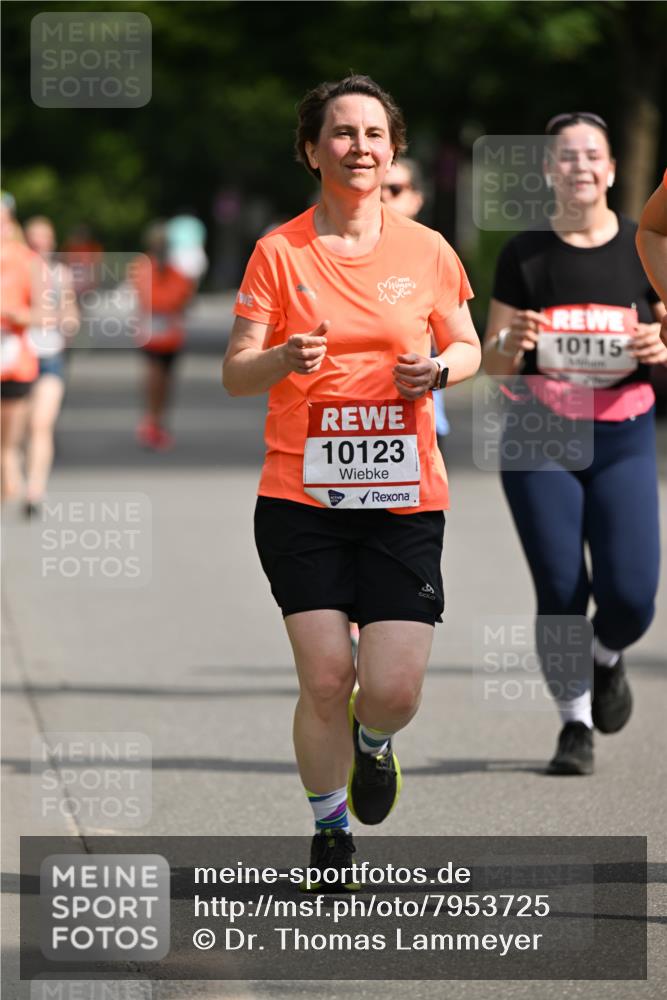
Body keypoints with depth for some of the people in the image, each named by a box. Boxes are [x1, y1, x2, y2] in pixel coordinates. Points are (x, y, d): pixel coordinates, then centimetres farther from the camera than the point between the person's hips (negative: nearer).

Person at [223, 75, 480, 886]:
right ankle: (329, 834, 15)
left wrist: (438, 369, -6)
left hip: (406, 498, 1)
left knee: (394, 689, -8)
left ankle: (372, 742, 30)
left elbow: (466, 345, 17)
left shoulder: (425, 251, 4)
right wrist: (285, 358, -22)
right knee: (325, 679, -7)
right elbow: (235, 374, 0)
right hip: (301, 497, -1)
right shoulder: (279, 253, 0)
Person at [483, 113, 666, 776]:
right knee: (560, 592, -4)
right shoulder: (524, 256, 0)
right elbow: (492, 364, 3)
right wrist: (510, 347, -20)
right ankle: (574, 723, 15)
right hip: (539, 443, 0)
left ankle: (607, 658, 26)